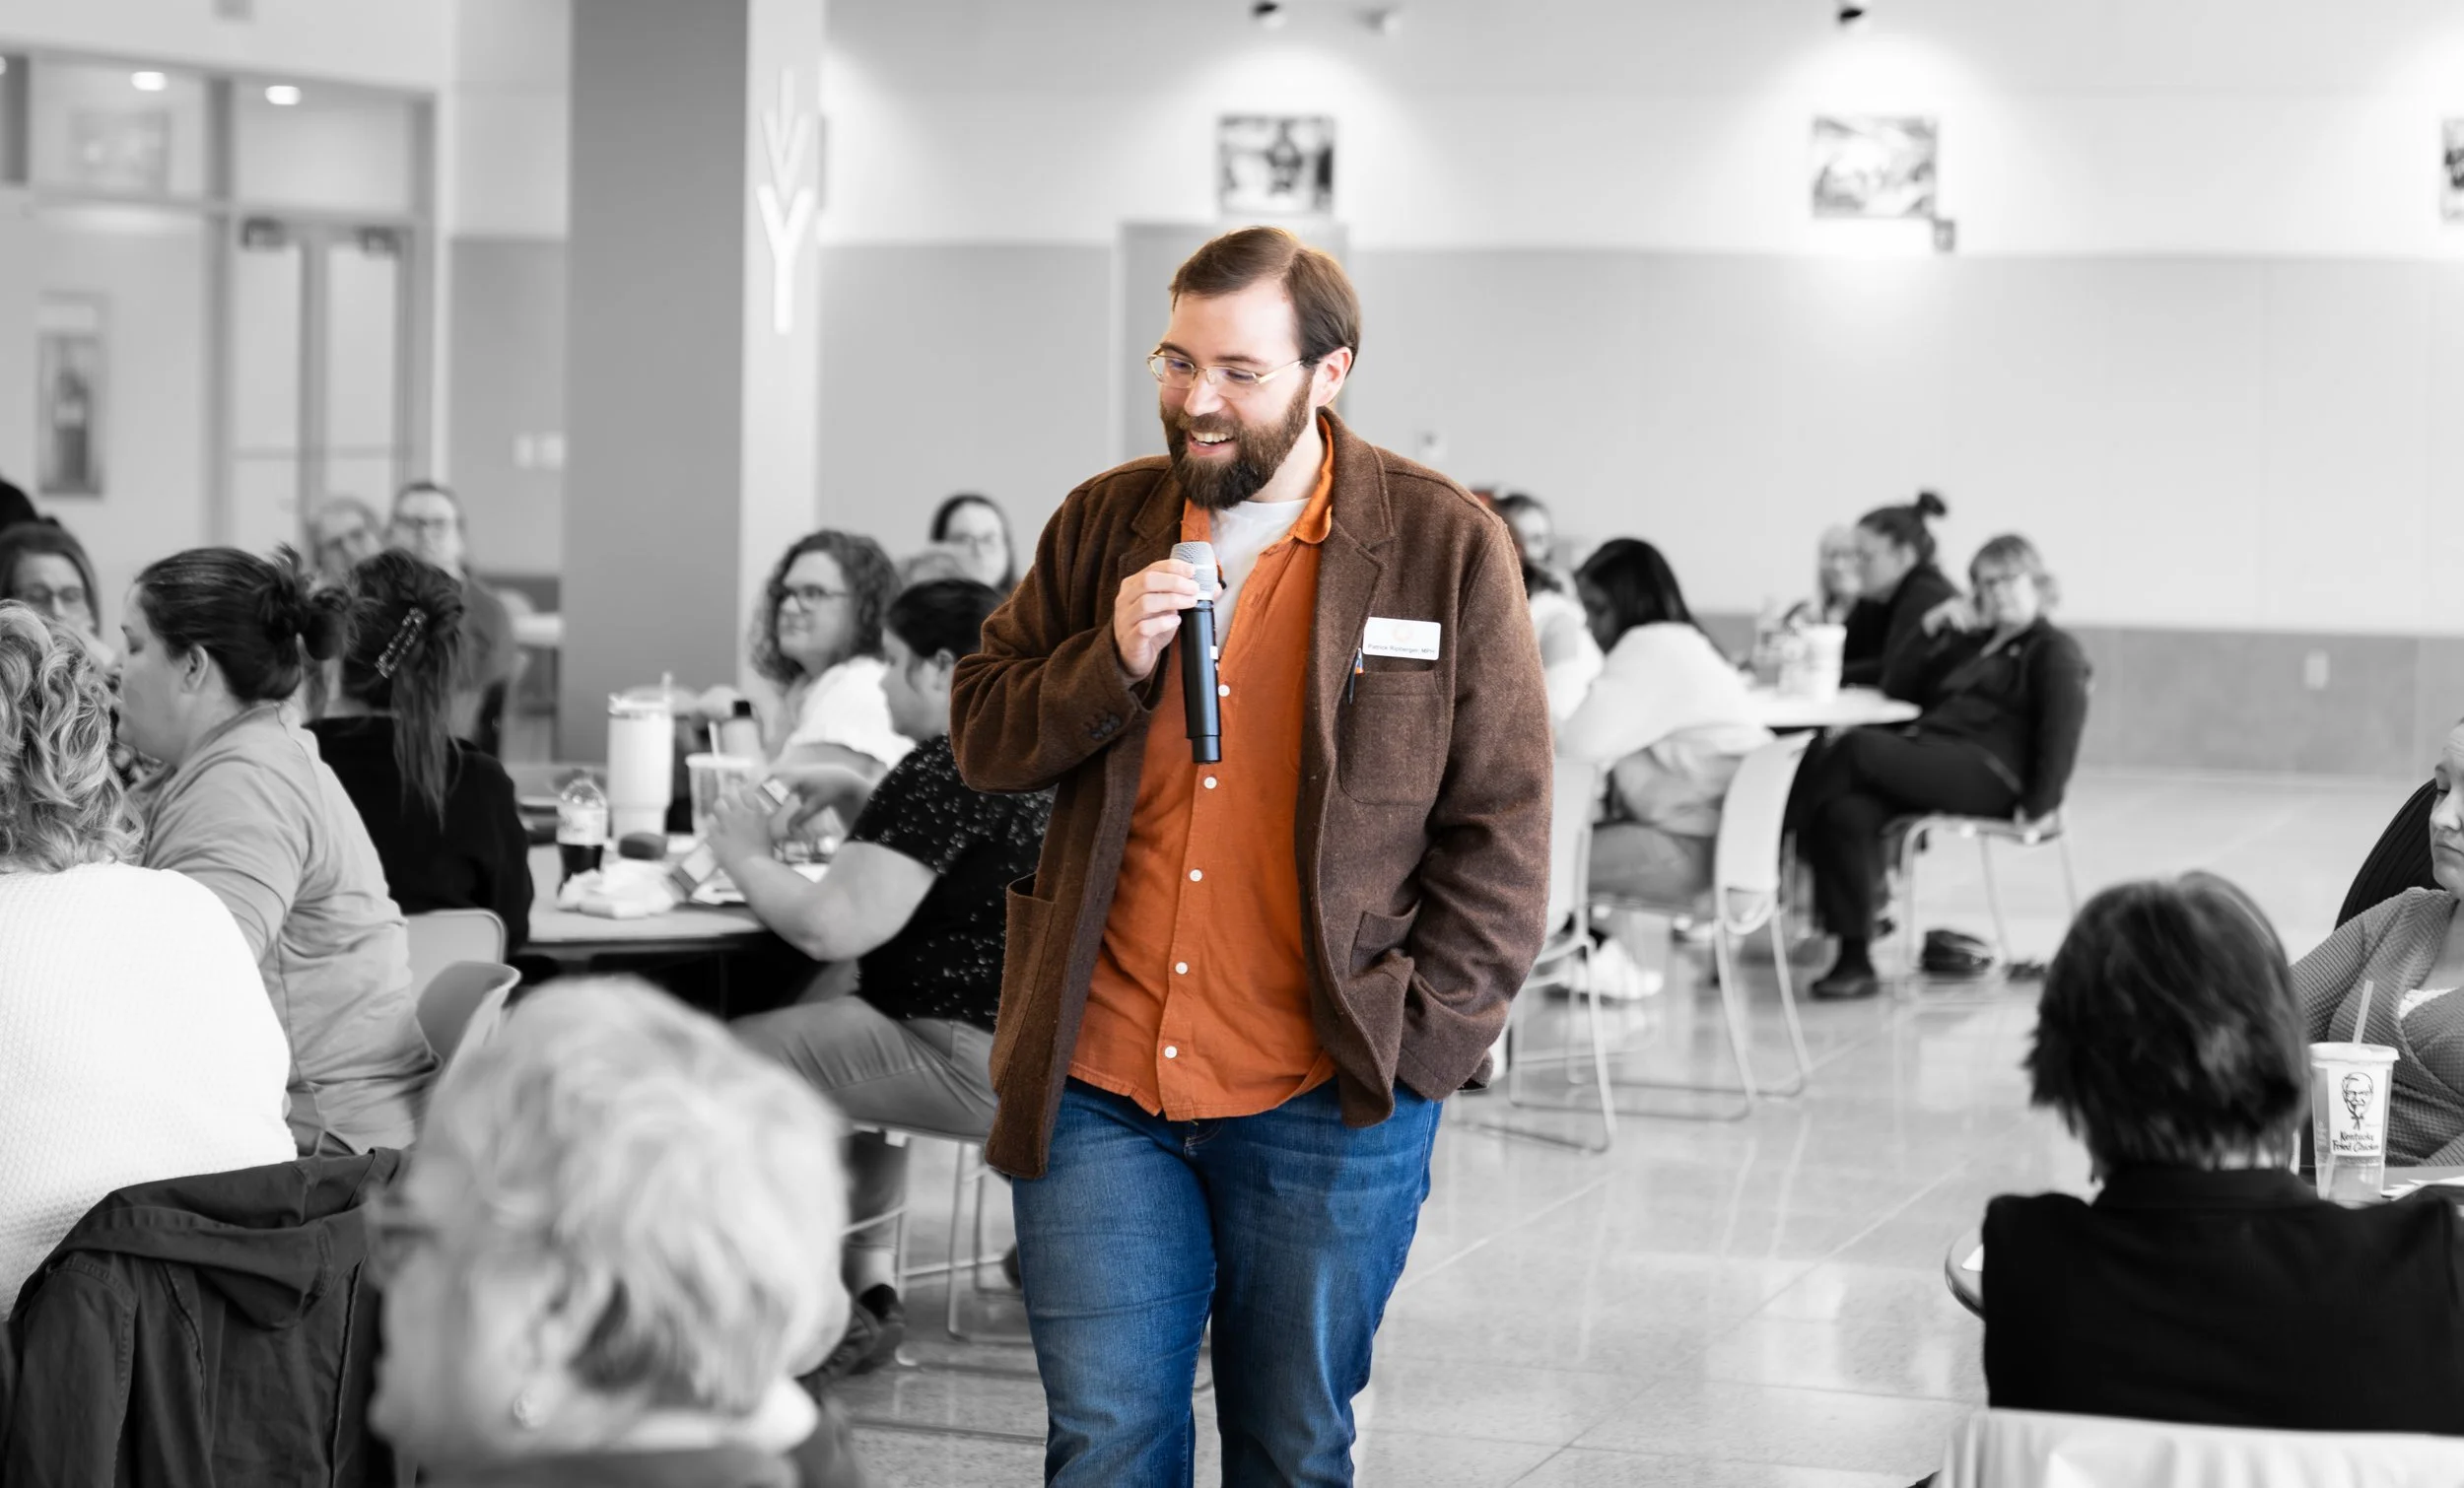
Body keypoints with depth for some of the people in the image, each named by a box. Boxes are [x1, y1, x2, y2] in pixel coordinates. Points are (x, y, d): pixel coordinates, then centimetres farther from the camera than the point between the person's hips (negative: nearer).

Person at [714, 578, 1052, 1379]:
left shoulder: (949, 768, -18)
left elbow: (828, 927, -24)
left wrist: (746, 856, -6)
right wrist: (854, 799, 16)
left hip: (979, 1063, -11)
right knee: (833, 1035, 35)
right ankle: (870, 1284, 26)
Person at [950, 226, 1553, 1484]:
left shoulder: (1444, 545, -2)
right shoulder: (1103, 524, 9)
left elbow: (1501, 827, 0)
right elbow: (979, 737, 11)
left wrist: (1423, 1041, -8)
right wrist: (1112, 663, -8)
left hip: (1327, 1105, -2)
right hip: (1100, 1090, 2)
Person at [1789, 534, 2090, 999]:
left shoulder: (2054, 651, 10)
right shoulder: (1969, 644, 32)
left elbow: (2063, 728, -6)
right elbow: (1899, 691, 29)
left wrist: (2038, 805, -18)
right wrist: (1927, 631, 15)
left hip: (1988, 775, -6)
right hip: (1926, 756, 6)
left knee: (1857, 746, -29)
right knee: (1846, 812, -27)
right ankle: (1855, 959, -30)